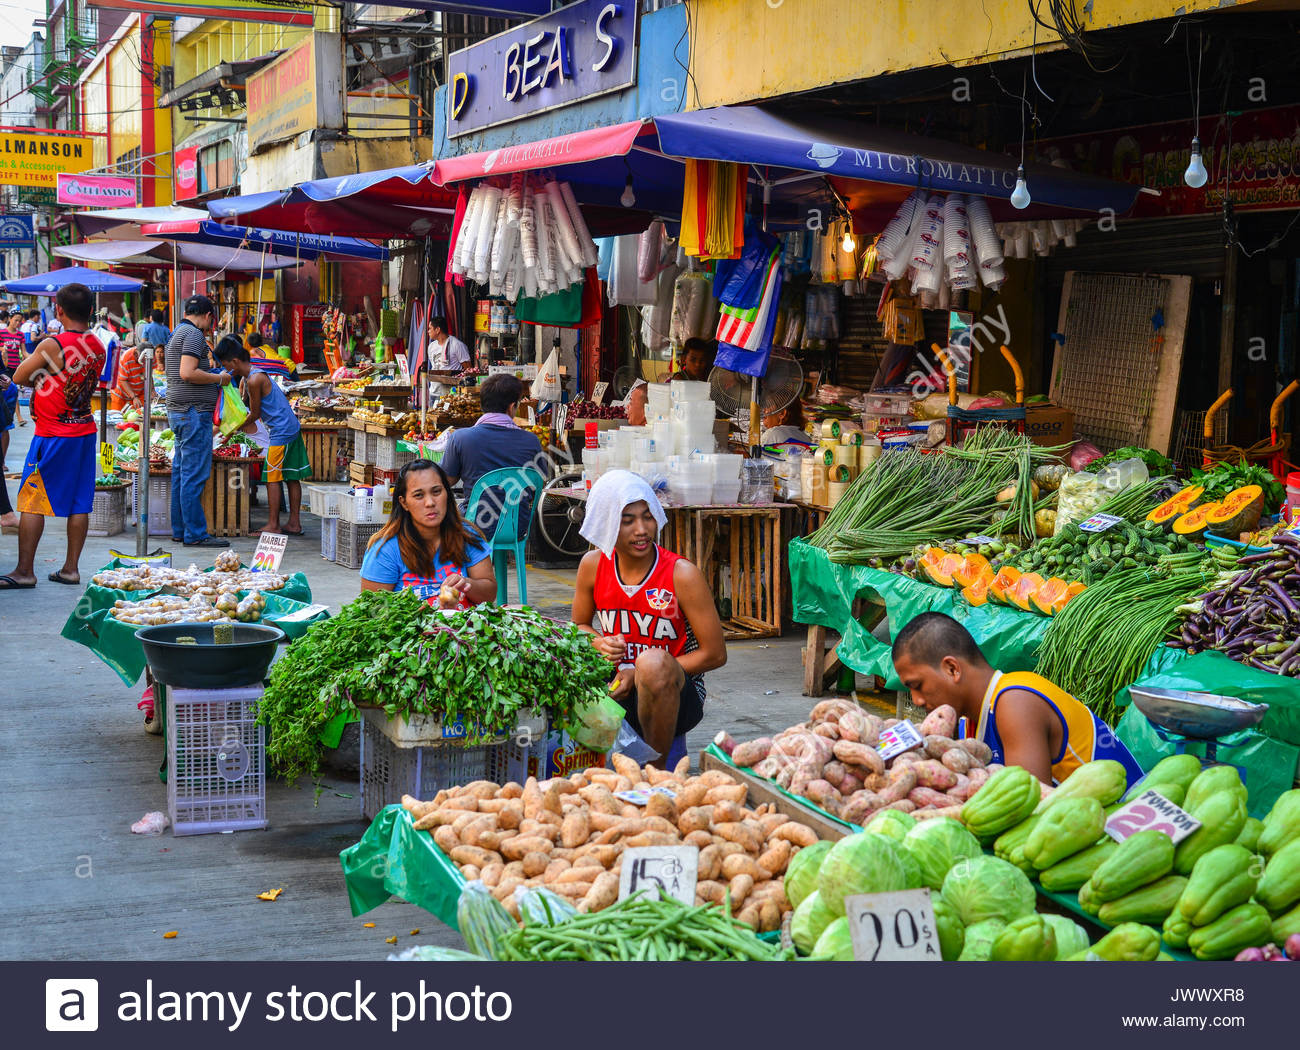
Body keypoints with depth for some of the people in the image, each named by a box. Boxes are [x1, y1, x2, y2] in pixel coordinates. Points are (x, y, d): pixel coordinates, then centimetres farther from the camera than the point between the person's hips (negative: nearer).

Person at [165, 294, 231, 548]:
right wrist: (219, 378, -11)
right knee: (194, 475, -9)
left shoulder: (177, 334, 20)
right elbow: (187, 373, -22)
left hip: (178, 411, 11)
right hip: (194, 411, -11)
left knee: (181, 473, 12)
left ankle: (179, 530, 15)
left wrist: (212, 377, 24)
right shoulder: (193, 334, -11)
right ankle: (195, 534, -8)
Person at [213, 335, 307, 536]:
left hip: (281, 432, -10)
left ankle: (273, 525, -3)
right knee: (291, 477, 10)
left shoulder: (254, 380, -16)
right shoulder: (252, 374, 13)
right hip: (292, 428, 10)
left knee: (272, 478, -5)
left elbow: (254, 414, -10)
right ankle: (294, 523, 14)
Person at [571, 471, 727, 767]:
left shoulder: (682, 575, -14)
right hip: (617, 688, 4)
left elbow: (715, 654, -10)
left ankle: (658, 768, -18)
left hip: (677, 694, -4)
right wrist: (598, 644, -10)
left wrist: (641, 673, -17)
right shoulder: (593, 566, -1)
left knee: (652, 662, -37)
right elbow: (579, 626, 16)